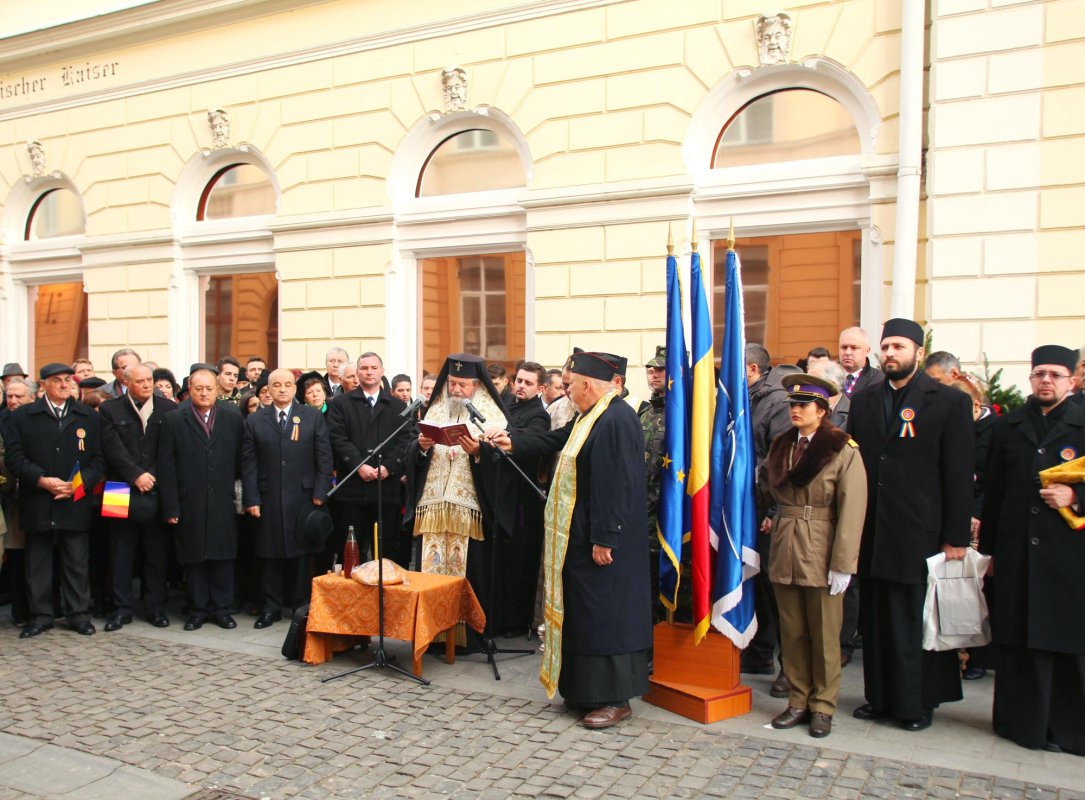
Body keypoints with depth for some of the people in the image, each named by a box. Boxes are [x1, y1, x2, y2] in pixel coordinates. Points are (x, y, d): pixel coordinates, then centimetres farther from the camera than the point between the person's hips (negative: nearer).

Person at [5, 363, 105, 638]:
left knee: (77, 563, 4)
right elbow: (15, 458, -1)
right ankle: (40, 616, 18)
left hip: (75, 503, 0)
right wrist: (42, 481, -15)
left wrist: (80, 483, -10)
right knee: (37, 563, 7)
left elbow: (99, 460, 6)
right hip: (37, 504, 0)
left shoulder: (89, 418, 9)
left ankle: (79, 614, 14)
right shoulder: (22, 417, 6)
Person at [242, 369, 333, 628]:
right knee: (270, 555, 6)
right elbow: (248, 463, 4)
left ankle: (302, 606, 18)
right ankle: (271, 607, 18)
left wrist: (319, 493, -4)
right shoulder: (255, 420, 7)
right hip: (268, 499, 1)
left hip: (303, 497, -1)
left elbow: (324, 457, 3)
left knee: (302, 554, 5)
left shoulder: (313, 417, 5)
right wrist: (251, 499, -3)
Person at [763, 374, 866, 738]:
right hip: (784, 551, 5)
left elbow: (851, 511, -13)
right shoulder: (781, 446, 9)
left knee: (824, 635, 6)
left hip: (820, 554, -5)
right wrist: (773, 519, 6)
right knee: (792, 633, 11)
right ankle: (798, 702, 23)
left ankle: (822, 707, 19)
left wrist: (842, 565, -15)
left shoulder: (843, 450, -9)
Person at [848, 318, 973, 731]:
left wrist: (955, 537, -8)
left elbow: (959, 475, -4)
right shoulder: (863, 401, 10)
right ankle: (880, 696, 25)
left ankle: (918, 702, 20)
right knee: (875, 618, 12)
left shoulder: (950, 402, -2)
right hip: (871, 534, 4)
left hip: (920, 534, -4)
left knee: (917, 619, 5)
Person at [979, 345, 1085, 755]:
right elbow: (993, 492, 10)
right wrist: (988, 548, 8)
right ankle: (1022, 722, 19)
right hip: (1017, 555, 2)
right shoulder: (1007, 427, 11)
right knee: (1017, 642, 7)